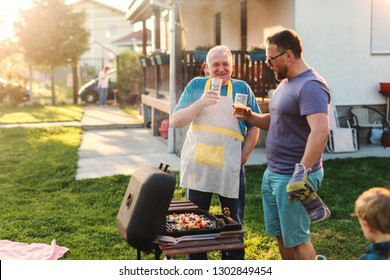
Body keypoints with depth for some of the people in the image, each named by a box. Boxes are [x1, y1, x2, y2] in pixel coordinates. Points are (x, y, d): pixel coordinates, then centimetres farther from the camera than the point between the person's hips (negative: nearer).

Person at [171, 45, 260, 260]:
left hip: (230, 168, -1)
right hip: (198, 165, 1)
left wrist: (243, 157, -4)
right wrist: (201, 103, -16)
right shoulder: (196, 86, 4)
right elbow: (176, 121, -2)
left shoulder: (241, 88, 3)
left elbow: (254, 126, 6)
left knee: (233, 223, 10)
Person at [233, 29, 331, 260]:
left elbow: (320, 132, -29)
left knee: (297, 240, 0)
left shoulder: (310, 86, -17)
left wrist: (302, 172, -33)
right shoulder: (285, 83, 15)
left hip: (293, 178, -9)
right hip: (272, 174, 9)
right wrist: (250, 117, 6)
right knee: (281, 237, 16)